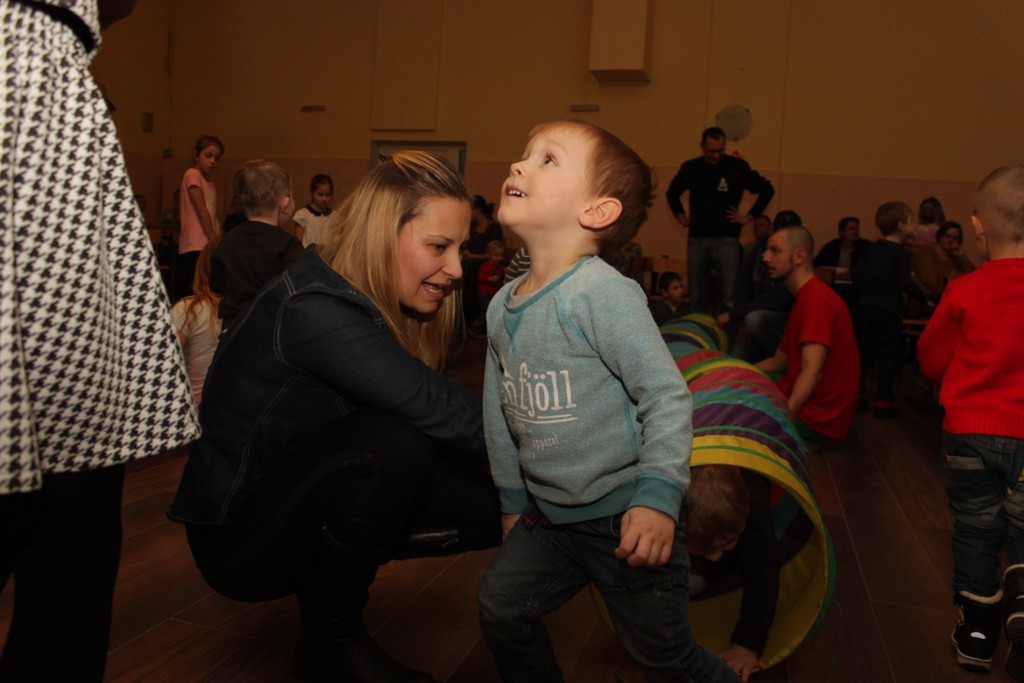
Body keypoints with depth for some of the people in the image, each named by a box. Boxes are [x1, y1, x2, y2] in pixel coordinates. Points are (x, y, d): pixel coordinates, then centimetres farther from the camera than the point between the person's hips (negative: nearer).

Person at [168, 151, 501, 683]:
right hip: (240, 534, -7)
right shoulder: (312, 311, -28)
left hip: (305, 500, 8)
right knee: (392, 442, -34)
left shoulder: (378, 302, -2)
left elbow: (435, 405, -3)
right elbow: (437, 410, -32)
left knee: (493, 505, -7)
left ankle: (332, 575, 12)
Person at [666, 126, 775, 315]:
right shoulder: (690, 168, 7)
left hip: (726, 240, -2)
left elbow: (767, 190, 7)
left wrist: (749, 216, 2)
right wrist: (680, 216, 15)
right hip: (697, 239, 3)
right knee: (696, 297, 6)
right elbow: (672, 193, 25)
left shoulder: (738, 167, -1)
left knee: (729, 297, -7)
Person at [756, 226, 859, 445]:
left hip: (816, 418, -10)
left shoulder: (817, 300, -19)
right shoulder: (806, 297, 16)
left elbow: (812, 371, -30)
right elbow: (778, 362, 17)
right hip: (804, 406, 10)